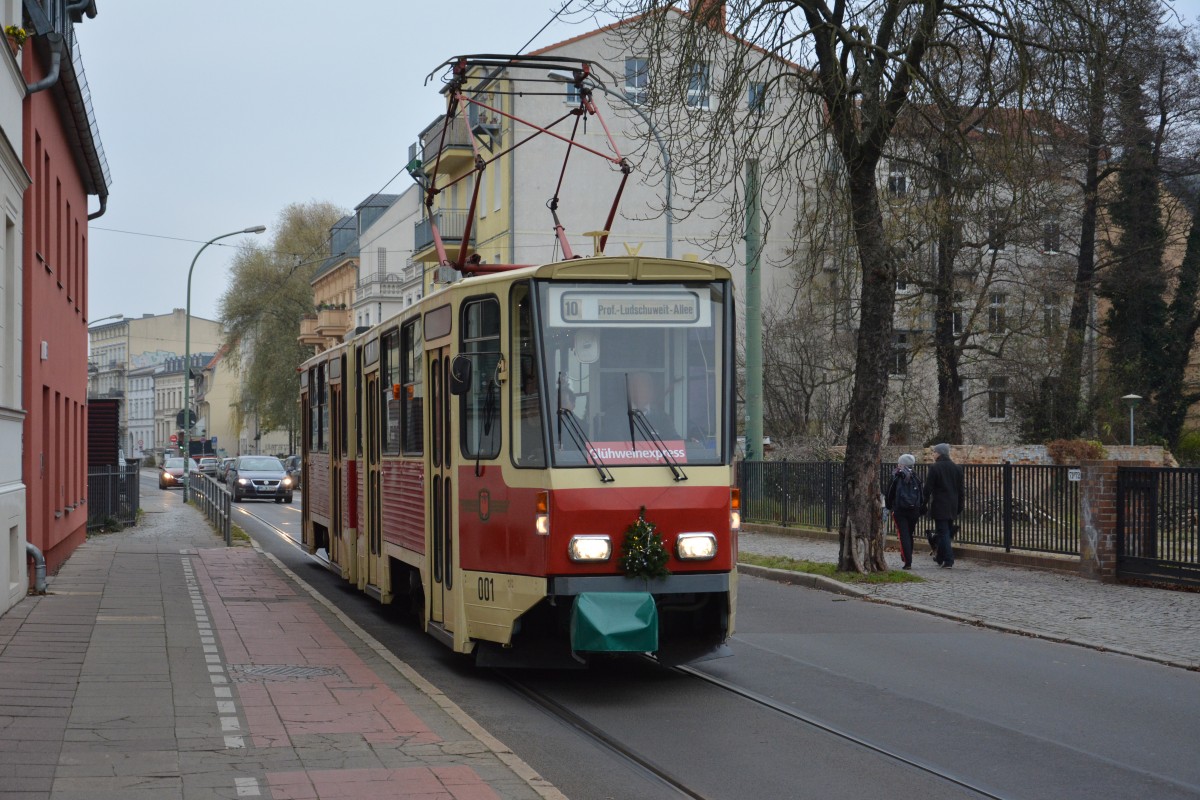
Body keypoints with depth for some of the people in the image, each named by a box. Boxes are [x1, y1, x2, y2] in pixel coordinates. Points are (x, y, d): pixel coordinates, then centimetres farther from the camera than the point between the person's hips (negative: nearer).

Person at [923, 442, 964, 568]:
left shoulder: (934, 468, -10)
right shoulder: (957, 468, 8)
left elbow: (928, 487, -9)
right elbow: (960, 488, 11)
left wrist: (925, 502, 1)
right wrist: (959, 506, 16)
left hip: (939, 506, -6)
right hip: (952, 506, 6)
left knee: (943, 532, -5)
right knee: (946, 532, 15)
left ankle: (948, 560, -12)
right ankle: (940, 557, 26)